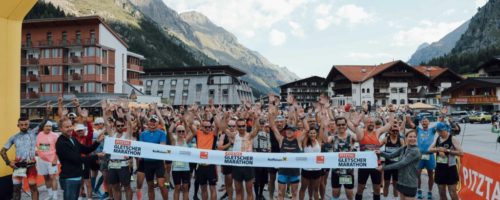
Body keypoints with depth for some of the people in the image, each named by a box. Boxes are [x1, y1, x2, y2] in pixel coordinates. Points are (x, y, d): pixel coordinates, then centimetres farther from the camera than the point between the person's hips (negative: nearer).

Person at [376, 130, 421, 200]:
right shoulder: (403, 148, 6)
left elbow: (401, 164, -22)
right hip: (401, 181, 7)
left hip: (410, 184, -7)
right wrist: (381, 153, -21)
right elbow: (390, 155, 0)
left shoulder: (415, 151, -17)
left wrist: (384, 167, -22)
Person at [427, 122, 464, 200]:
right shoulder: (437, 139, 7)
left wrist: (447, 150, -19)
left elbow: (461, 153, -15)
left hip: (450, 169, -5)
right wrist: (438, 149, -14)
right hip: (439, 168, 5)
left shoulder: (453, 139, -9)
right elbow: (429, 149, 3)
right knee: (442, 193, 13)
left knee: (452, 193, -1)